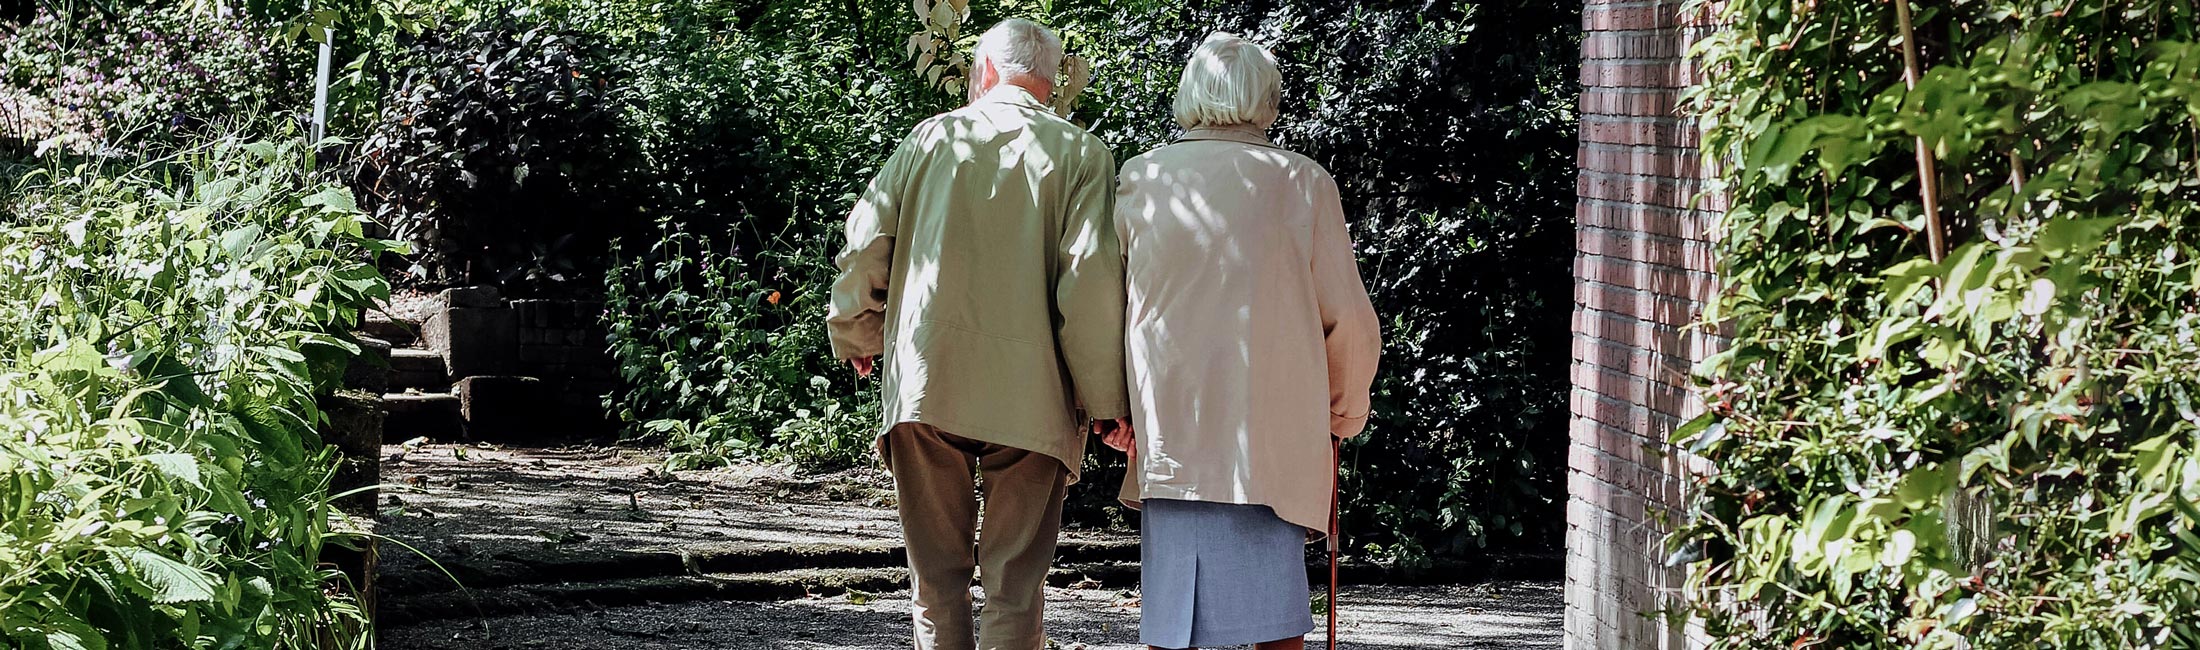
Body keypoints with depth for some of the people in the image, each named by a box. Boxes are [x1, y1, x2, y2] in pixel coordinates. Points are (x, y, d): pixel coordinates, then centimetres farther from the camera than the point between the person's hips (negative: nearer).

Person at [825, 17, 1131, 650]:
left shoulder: (931, 136, 7)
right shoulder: (1081, 154, 0)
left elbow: (864, 248, 6)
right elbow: (1091, 282, -9)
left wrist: (857, 338, 23)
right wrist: (1106, 401, -4)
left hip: (923, 383, 2)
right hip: (1030, 397, -2)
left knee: (937, 578, 13)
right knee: (1014, 585, 5)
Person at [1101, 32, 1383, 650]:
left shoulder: (1140, 179, 5)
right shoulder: (1302, 182, 1)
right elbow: (1349, 321, 2)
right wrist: (1345, 412, 18)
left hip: (1168, 439, 2)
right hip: (1273, 442, -1)